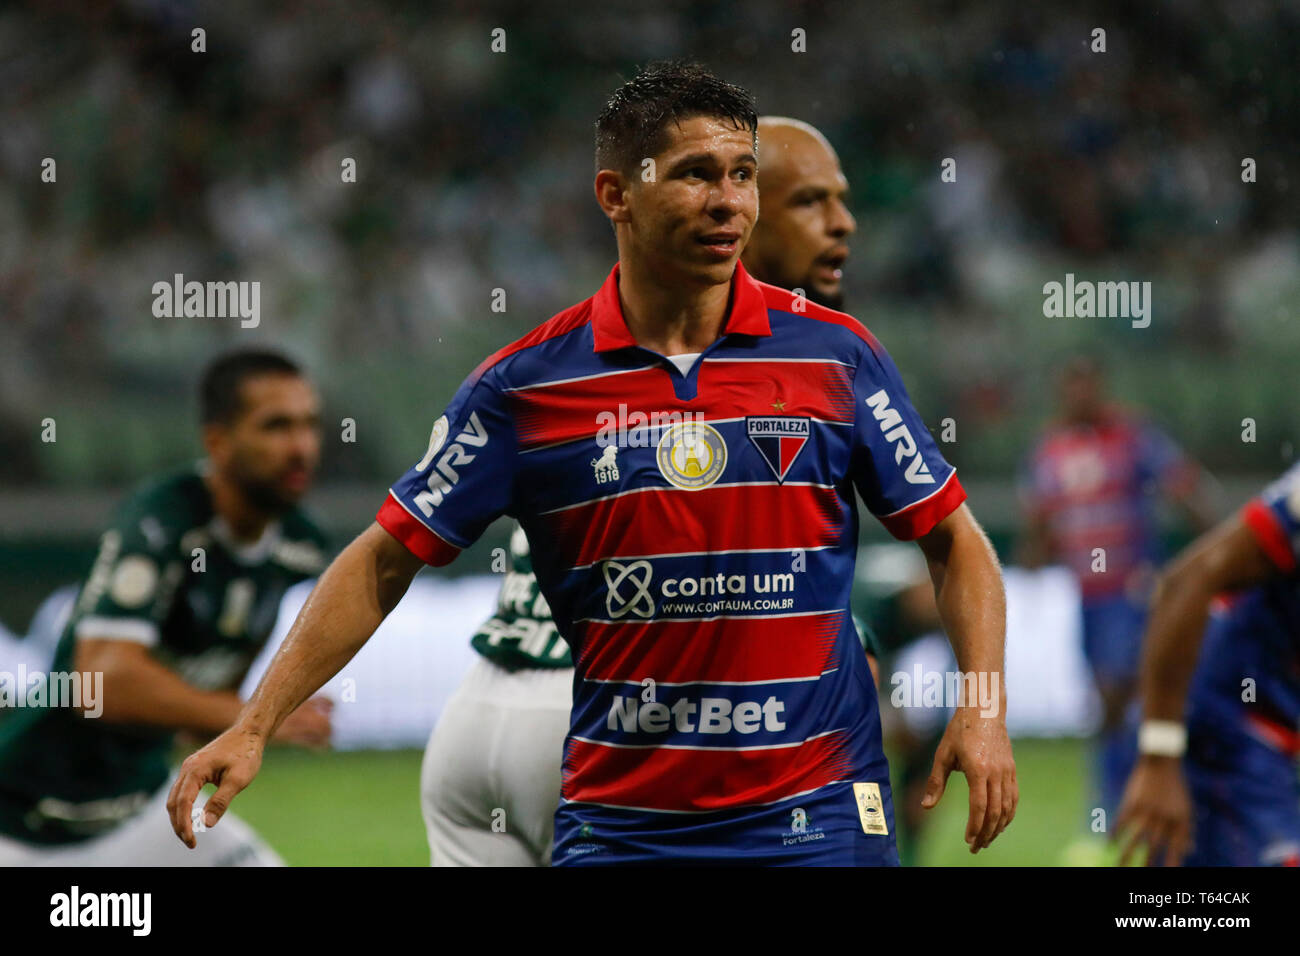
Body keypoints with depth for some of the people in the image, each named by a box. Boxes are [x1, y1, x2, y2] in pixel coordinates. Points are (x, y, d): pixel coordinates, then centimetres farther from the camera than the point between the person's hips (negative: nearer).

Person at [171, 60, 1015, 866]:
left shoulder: (835, 355, 0)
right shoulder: (526, 385, -2)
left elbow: (953, 538, 7)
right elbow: (386, 561, 3)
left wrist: (984, 710, -8)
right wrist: (254, 728, -2)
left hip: (815, 817, 0)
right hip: (614, 825, 0)